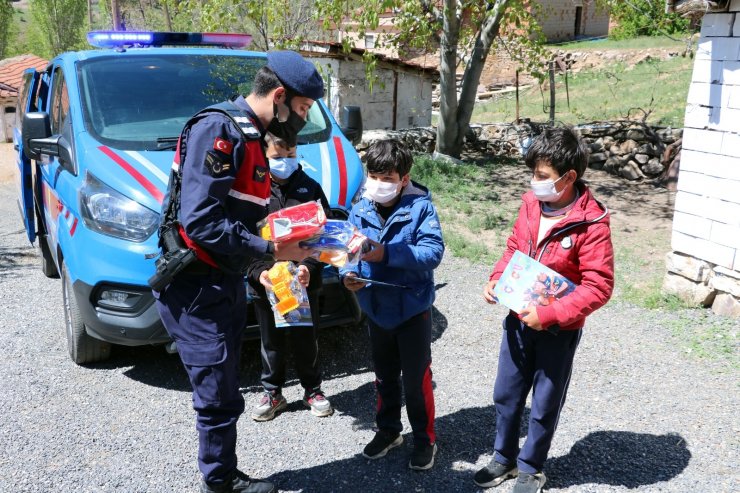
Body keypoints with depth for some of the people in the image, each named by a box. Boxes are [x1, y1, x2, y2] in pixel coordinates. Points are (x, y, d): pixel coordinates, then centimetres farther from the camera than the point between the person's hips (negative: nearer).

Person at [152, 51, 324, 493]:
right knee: (220, 397, 0)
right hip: (196, 287, -10)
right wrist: (272, 250, -22)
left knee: (223, 393, 18)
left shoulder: (250, 137, 13)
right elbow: (200, 221, -27)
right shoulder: (218, 129, -18)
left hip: (225, 283, 10)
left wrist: (294, 238, 5)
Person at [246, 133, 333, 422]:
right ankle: (272, 394, 30)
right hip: (265, 283, 0)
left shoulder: (310, 188, 0)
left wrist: (310, 266, -17)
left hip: (305, 282, 0)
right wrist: (258, 271, -19)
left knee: (306, 339, 14)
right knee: (271, 341, 14)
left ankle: (312, 390, 32)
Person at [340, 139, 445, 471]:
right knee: (384, 376, 21)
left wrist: (386, 254, -35)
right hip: (376, 310, 4)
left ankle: (425, 439, 29)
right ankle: (388, 430, 41)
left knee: (416, 379, 9)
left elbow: (433, 252, -26)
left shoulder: (420, 207, -17)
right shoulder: (360, 210, -4)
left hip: (413, 309, -4)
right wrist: (348, 275, -24)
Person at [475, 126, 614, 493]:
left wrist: (548, 314, -26)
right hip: (518, 319, 5)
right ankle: (504, 458, 40)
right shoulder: (531, 203, -5)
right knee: (505, 394, 19)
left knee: (544, 405, 14)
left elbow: (598, 286, -22)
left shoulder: (591, 223, -22)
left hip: (558, 330, -5)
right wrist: (496, 280, -6)